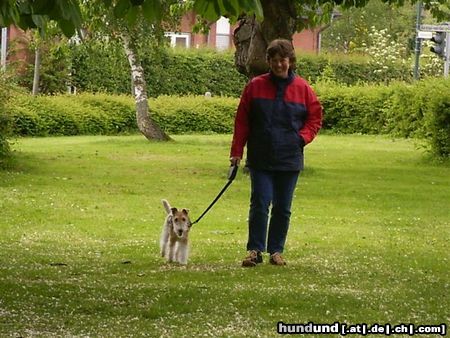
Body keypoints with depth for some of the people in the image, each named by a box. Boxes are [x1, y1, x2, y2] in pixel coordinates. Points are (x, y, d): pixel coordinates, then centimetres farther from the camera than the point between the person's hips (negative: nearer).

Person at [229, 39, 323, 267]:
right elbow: (242, 120, 4)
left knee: (283, 209, 7)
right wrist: (236, 152, 0)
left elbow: (315, 119, 10)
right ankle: (255, 250, -1)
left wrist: (302, 138, -8)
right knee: (260, 205, -6)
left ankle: (276, 250, 16)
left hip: (289, 160, 1)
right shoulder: (255, 86, 1)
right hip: (260, 159, -1)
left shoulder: (302, 89, 1)